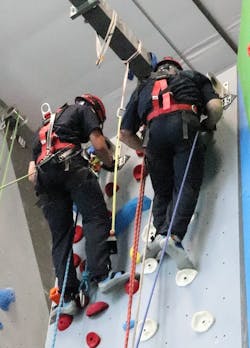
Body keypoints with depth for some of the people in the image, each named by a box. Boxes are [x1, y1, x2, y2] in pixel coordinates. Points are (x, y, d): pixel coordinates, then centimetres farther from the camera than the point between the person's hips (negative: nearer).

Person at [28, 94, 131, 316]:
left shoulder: (46, 125, 40)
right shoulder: (85, 109, 21)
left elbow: (32, 173, 30)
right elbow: (99, 145, 6)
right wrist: (110, 164, 22)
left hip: (43, 173, 6)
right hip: (69, 164, -6)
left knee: (60, 236, 0)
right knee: (96, 218, -11)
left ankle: (68, 296, -10)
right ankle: (102, 274, -30)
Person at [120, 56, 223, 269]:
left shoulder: (143, 88, 37)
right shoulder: (193, 76, 32)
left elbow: (125, 133, 29)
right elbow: (215, 107, 12)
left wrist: (145, 149, 41)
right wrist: (208, 126, 30)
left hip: (155, 130, 2)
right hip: (184, 124, -2)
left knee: (162, 193, 12)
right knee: (187, 186, -9)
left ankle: (160, 234, -10)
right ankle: (174, 235, -29)